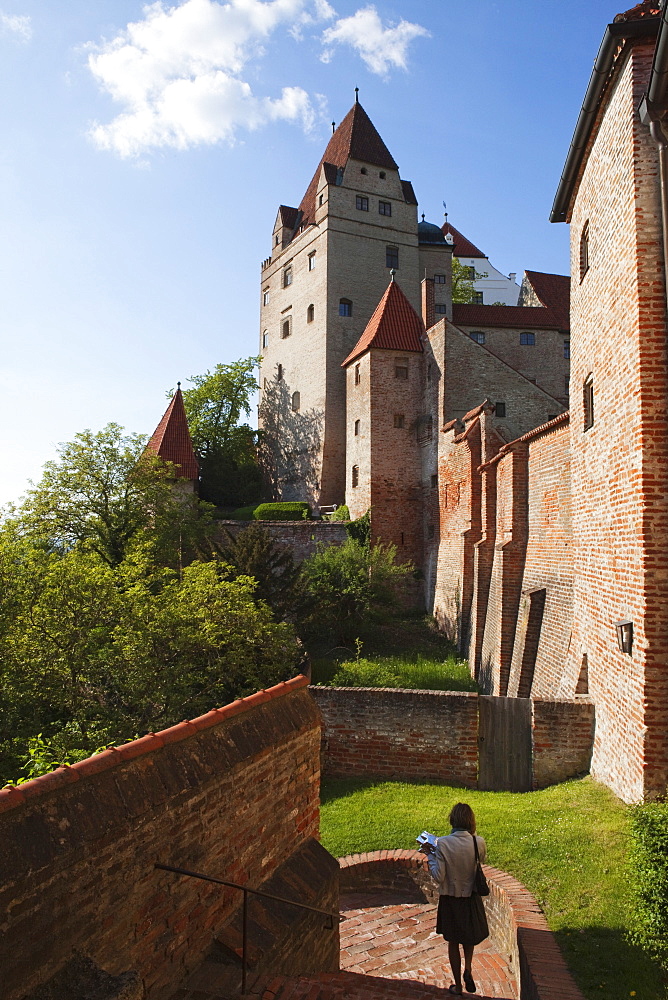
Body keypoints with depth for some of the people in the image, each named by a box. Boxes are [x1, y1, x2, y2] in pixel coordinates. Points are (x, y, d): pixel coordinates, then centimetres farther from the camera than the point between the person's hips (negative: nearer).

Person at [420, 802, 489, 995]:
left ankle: (458, 986, 27)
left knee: (453, 942, 17)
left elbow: (439, 876, -18)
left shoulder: (443, 844, -22)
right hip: (471, 898, 2)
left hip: (450, 899, -1)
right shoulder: (479, 843, -16)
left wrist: (430, 855, -6)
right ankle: (468, 969, 15)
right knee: (469, 936, 29)